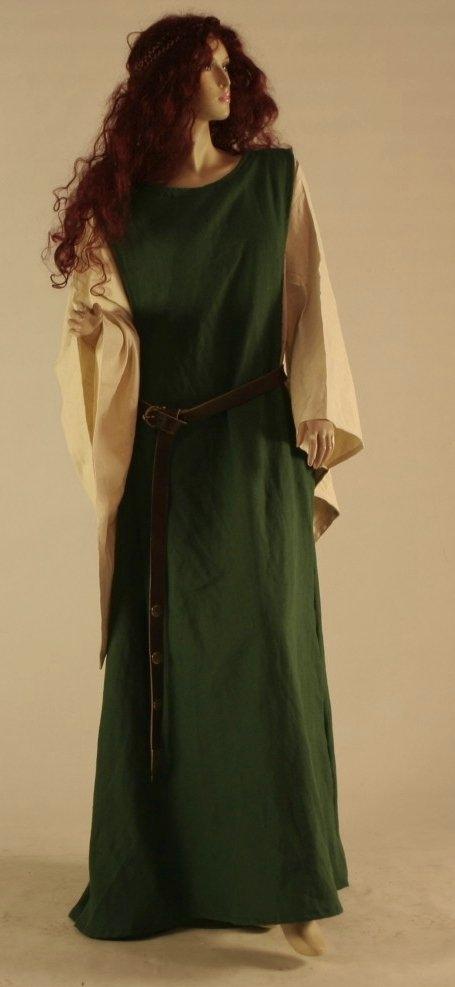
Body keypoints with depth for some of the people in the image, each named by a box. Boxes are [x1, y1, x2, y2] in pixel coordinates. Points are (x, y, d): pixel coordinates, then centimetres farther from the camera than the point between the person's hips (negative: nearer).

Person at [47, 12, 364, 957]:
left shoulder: (274, 179, 6)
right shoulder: (120, 201, 9)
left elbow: (310, 303, 3)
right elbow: (96, 323, 11)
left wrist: (319, 413, -8)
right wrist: (89, 323, -12)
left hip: (254, 452, -2)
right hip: (157, 463, 2)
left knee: (263, 647, -3)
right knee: (154, 660, 5)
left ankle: (288, 883, 7)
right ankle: (159, 871, 20)